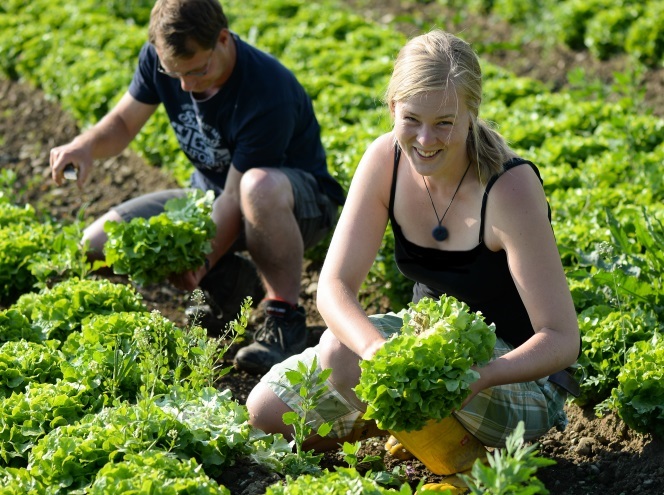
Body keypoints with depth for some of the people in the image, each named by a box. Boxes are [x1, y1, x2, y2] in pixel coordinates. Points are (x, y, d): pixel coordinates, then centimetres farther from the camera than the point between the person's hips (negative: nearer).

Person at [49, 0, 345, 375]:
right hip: (209, 194, 7)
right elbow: (124, 122, 0)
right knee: (99, 246, -10)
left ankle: (285, 316, -22)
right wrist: (86, 145, -23)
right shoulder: (160, 59, -13)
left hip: (301, 201, -6)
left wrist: (201, 263, -39)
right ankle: (233, 279, 7)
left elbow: (236, 197, -29)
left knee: (259, 187, -45)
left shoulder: (268, 93, -32)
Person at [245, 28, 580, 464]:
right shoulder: (386, 160, -13)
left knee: (340, 352, -28)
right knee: (265, 412, -2)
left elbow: (562, 339, -27)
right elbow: (335, 286, -16)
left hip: (520, 376, -6)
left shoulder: (510, 188, -27)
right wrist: (375, 345, -38)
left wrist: (478, 375, -46)